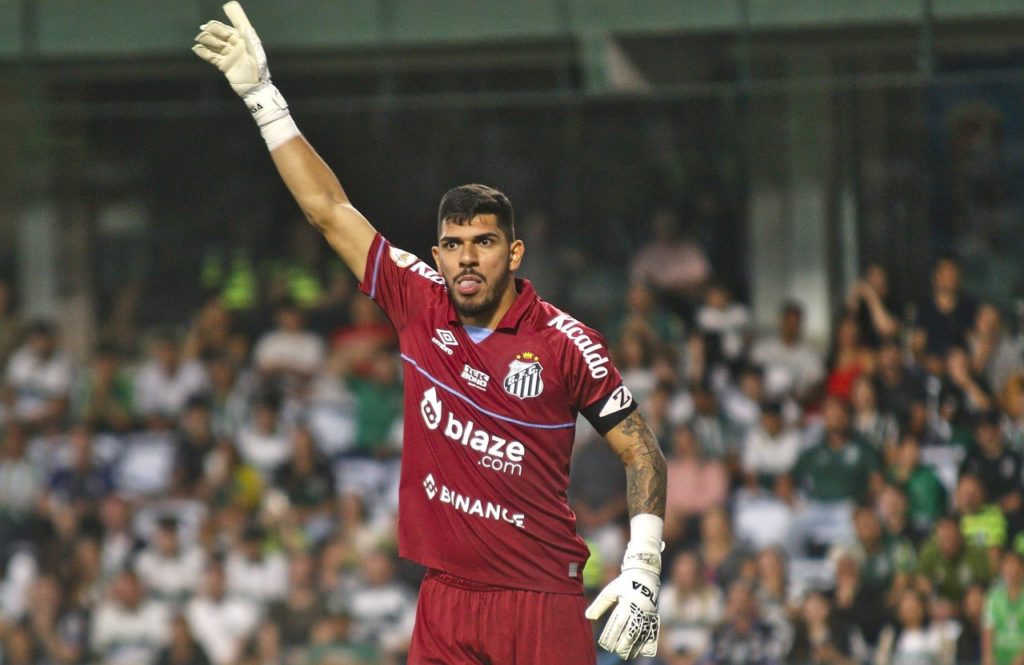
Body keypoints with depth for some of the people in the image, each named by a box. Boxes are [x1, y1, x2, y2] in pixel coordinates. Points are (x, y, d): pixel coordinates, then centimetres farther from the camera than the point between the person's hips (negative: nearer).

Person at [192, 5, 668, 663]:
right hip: (446, 601, 3)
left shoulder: (567, 343, -5)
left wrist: (643, 568, -10)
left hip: (544, 601, -3)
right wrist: (262, 97, 12)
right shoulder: (420, 305, 5)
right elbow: (329, 209, 11)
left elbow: (642, 451, 0)